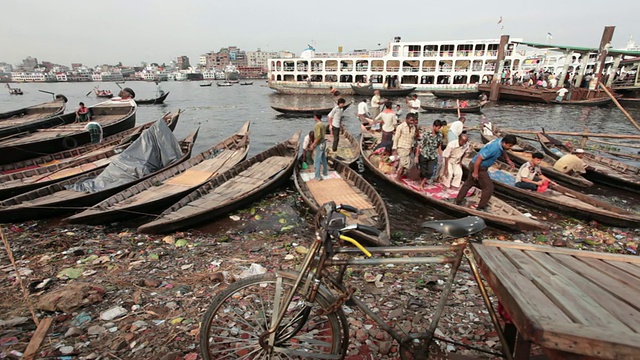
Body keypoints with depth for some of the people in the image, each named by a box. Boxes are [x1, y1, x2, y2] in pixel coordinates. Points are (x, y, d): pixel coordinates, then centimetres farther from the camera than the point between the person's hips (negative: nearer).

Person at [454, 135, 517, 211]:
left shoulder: (501, 141, -2)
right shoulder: (494, 148, -31)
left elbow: (503, 151, 23)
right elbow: (479, 158, -30)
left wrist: (508, 160, 15)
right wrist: (475, 172, -23)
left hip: (476, 165, 10)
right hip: (478, 166, -10)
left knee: (468, 183, 20)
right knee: (489, 187, -3)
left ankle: (458, 201, 33)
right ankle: (481, 207, 8)